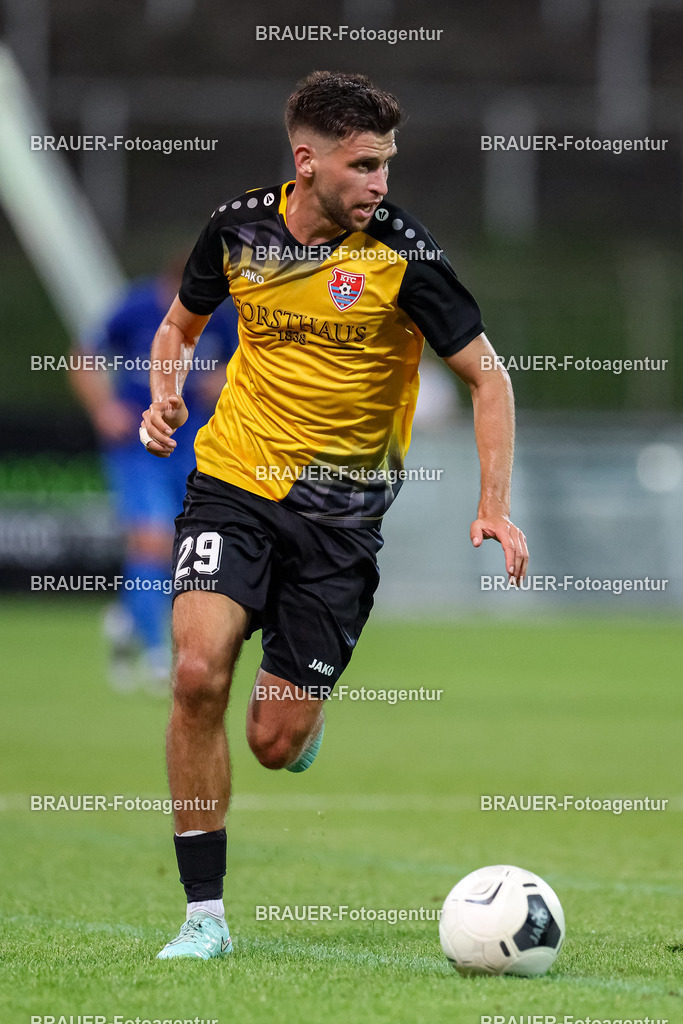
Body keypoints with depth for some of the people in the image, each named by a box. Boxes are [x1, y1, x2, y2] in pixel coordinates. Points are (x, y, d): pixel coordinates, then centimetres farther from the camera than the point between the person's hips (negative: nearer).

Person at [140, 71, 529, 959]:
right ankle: (204, 913, -12)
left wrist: (496, 506, -12)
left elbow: (487, 374, -4)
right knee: (198, 671, -22)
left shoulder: (400, 253, -11)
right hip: (233, 485, 2)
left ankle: (305, 715, 38)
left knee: (275, 743, -3)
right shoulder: (239, 228, -1)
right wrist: (165, 393, -2)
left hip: (340, 514, -2)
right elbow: (181, 324, 19)